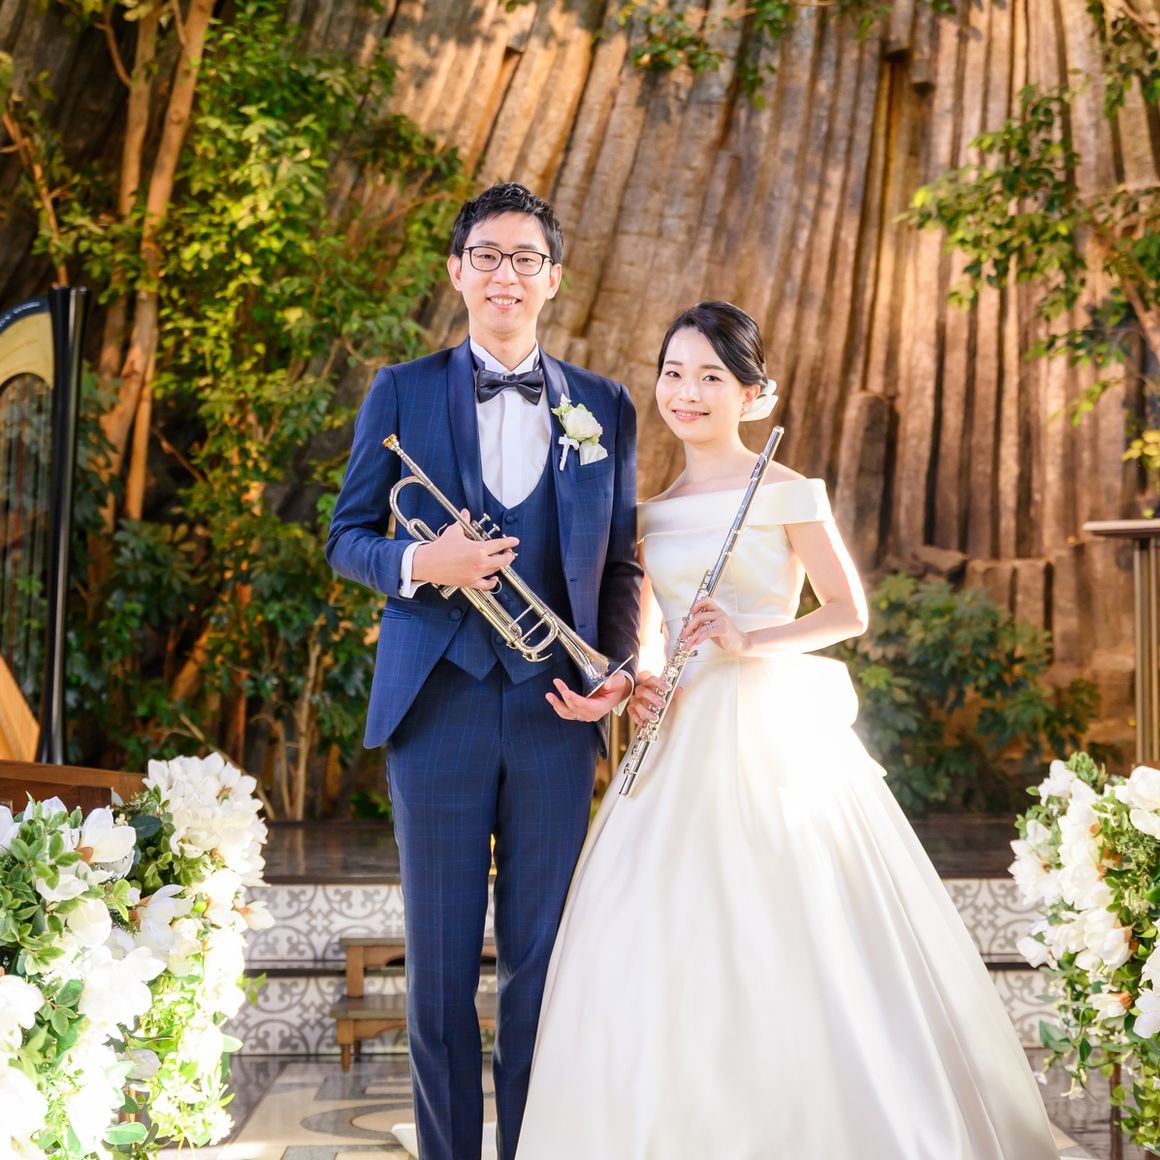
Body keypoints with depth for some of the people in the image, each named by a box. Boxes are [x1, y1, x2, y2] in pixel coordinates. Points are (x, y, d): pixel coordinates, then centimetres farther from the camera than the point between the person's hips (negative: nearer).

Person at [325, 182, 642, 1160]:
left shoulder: (604, 408, 11)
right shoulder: (402, 394, 7)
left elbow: (619, 562, 12)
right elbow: (347, 537, 7)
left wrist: (617, 669, -4)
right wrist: (418, 562, -14)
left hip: (556, 708, 1)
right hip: (440, 704, -1)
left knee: (542, 959, 7)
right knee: (440, 961, 5)